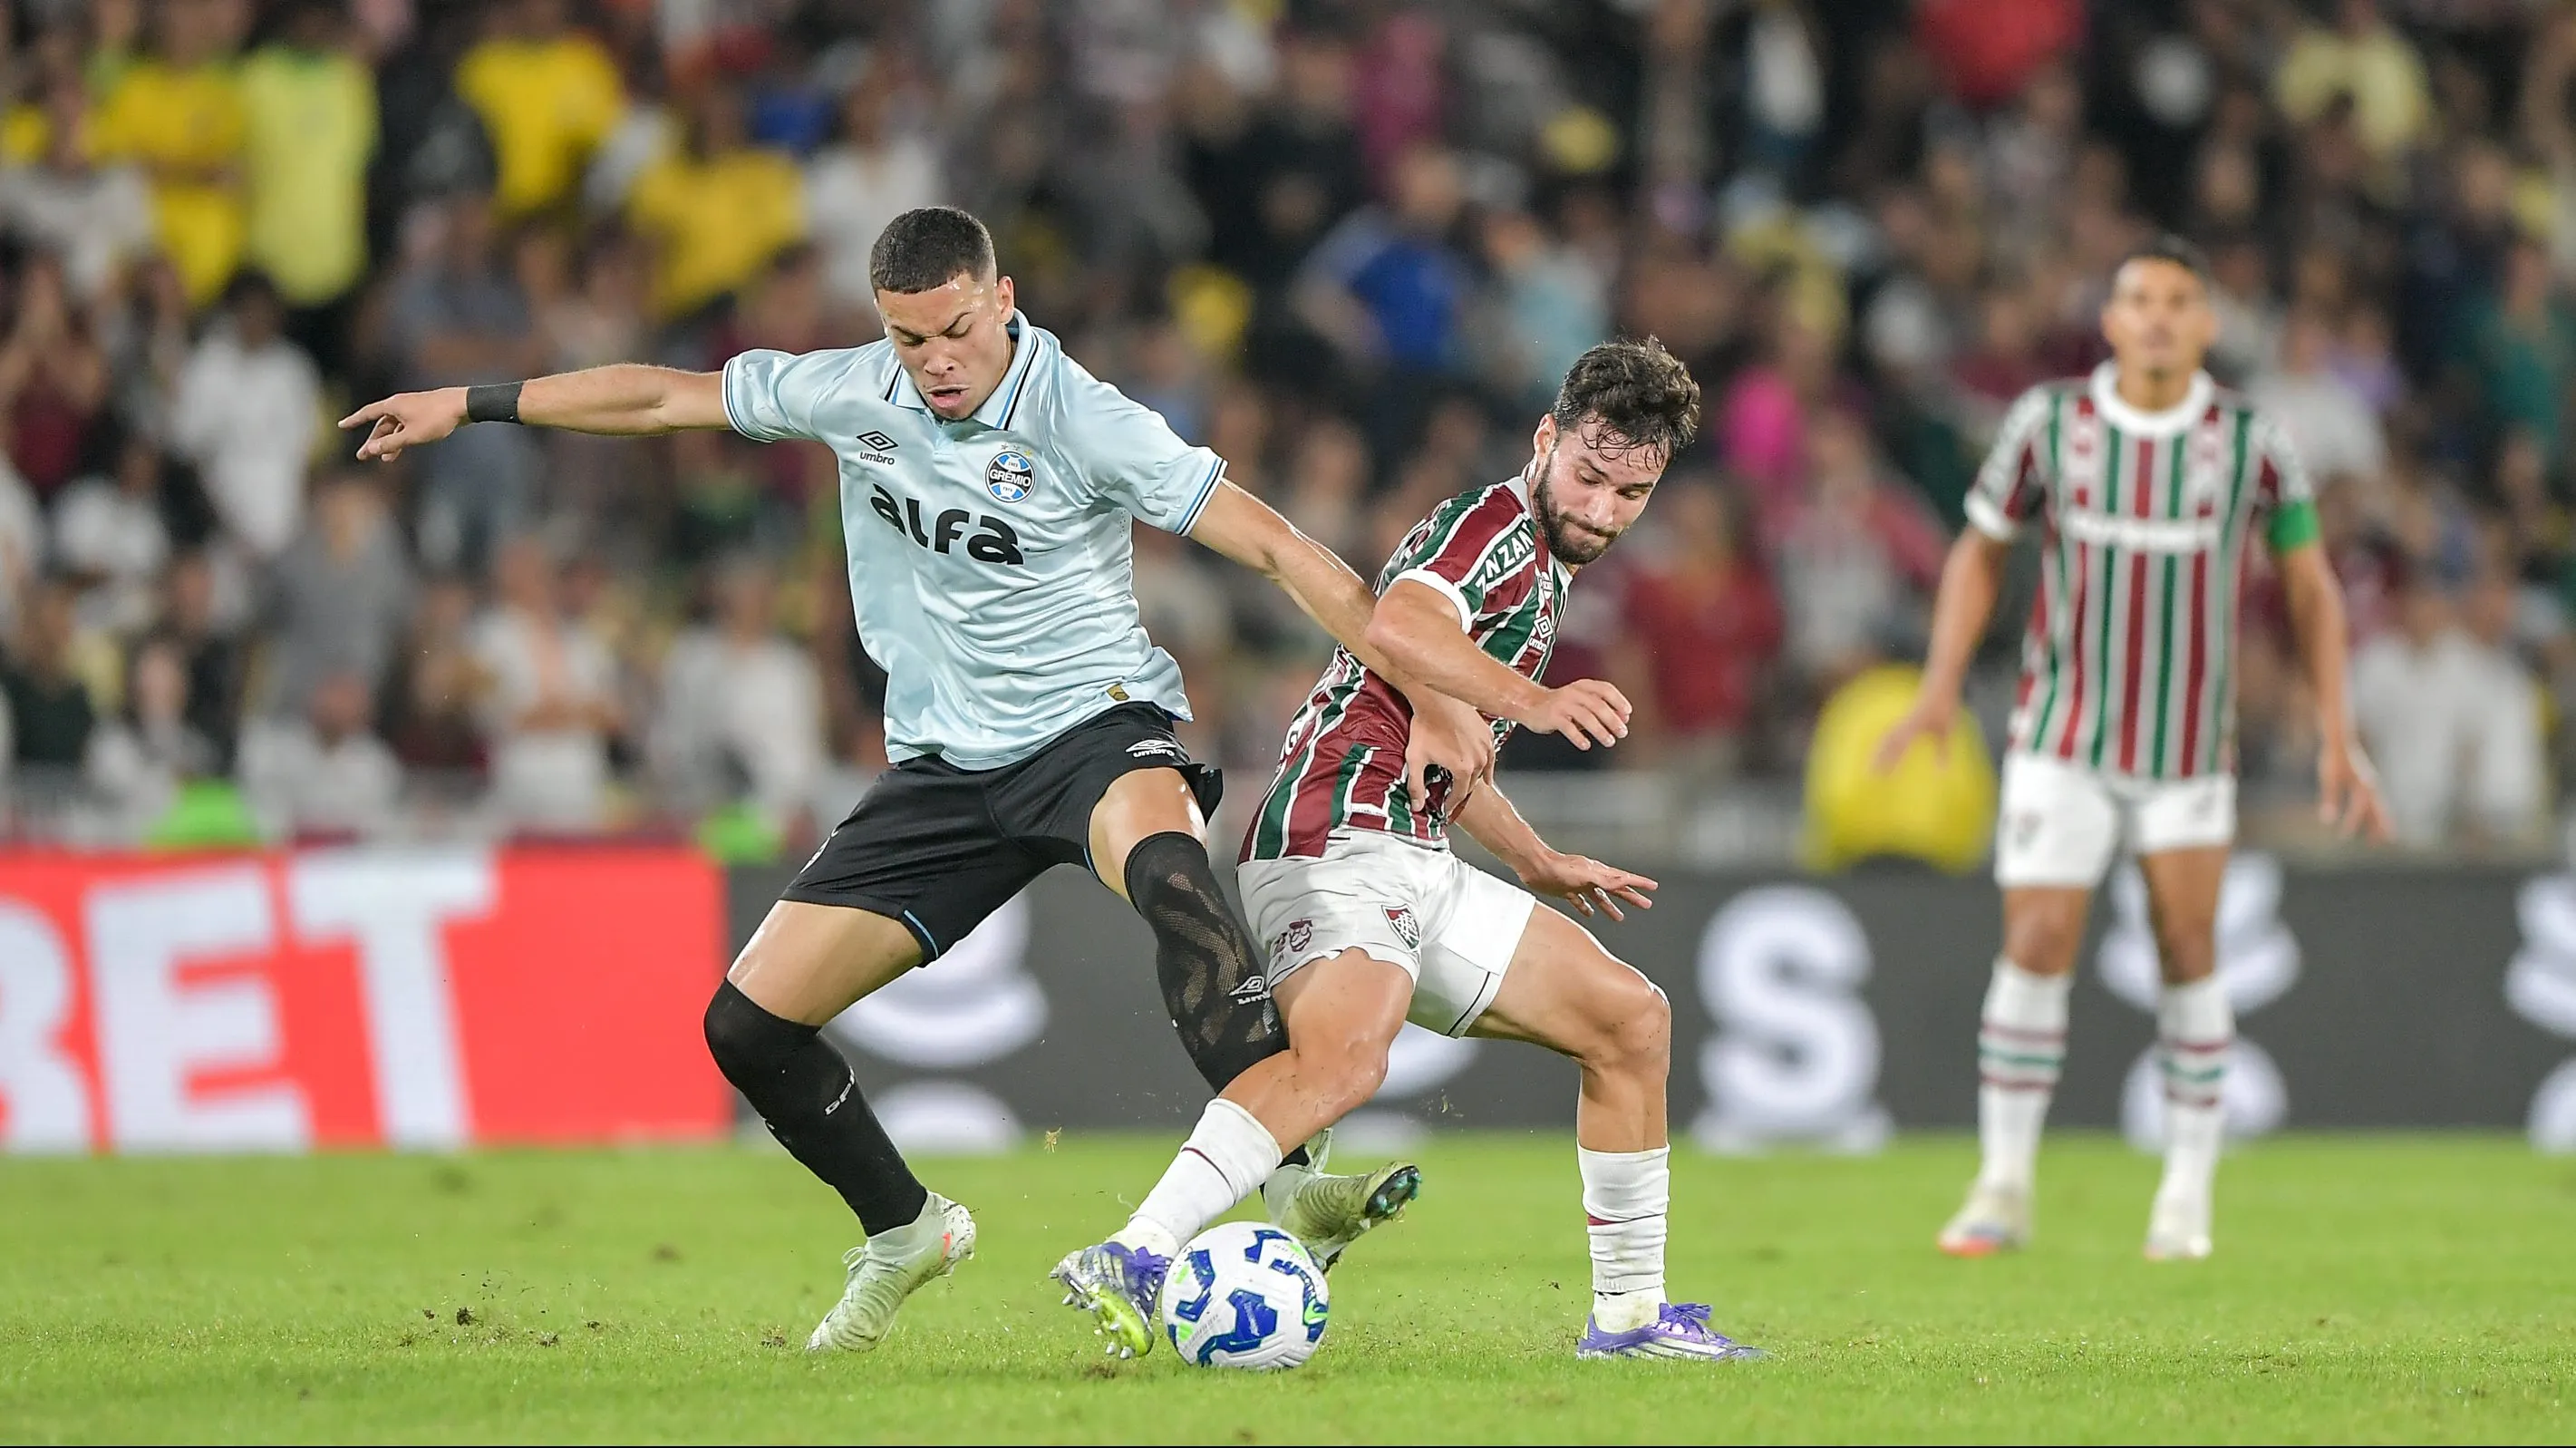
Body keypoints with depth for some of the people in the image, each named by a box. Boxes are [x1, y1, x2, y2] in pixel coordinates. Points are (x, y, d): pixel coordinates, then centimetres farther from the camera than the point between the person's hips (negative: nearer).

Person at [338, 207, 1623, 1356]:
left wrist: (1430, 698, -22)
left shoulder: (1079, 421, -17)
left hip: (1095, 725, -6)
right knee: (748, 1022, -1)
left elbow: (1275, 547, -17)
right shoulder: (852, 395, -1)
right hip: (945, 764, 6)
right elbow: (668, 398, 14)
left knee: (1162, 859, -43)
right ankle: (905, 1233, 24)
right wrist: (470, 404, 18)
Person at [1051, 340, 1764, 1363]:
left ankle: (1629, 1315, 18)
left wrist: (1539, 866, 43)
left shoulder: (1543, 573, 27)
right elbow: (1395, 627, -26)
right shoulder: (1498, 523, -4)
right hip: (1343, 830, -10)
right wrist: (1534, 699, -26)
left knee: (1631, 1021, 13)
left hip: (1414, 871, 10)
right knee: (1346, 1058, -36)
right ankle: (1135, 1261, -45)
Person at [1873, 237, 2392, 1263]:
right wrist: (1941, 686, -8)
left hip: (2190, 751, 0)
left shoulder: (2252, 442, -8)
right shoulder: (2049, 421, -8)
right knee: (2037, 948, -7)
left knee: (2187, 951, -2)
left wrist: (2338, 739, -4)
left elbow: (2311, 586, 2)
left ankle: (2187, 1196, 11)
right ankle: (2004, 1189, 4)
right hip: (2063, 744, 0)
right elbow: (1980, 552, 5)